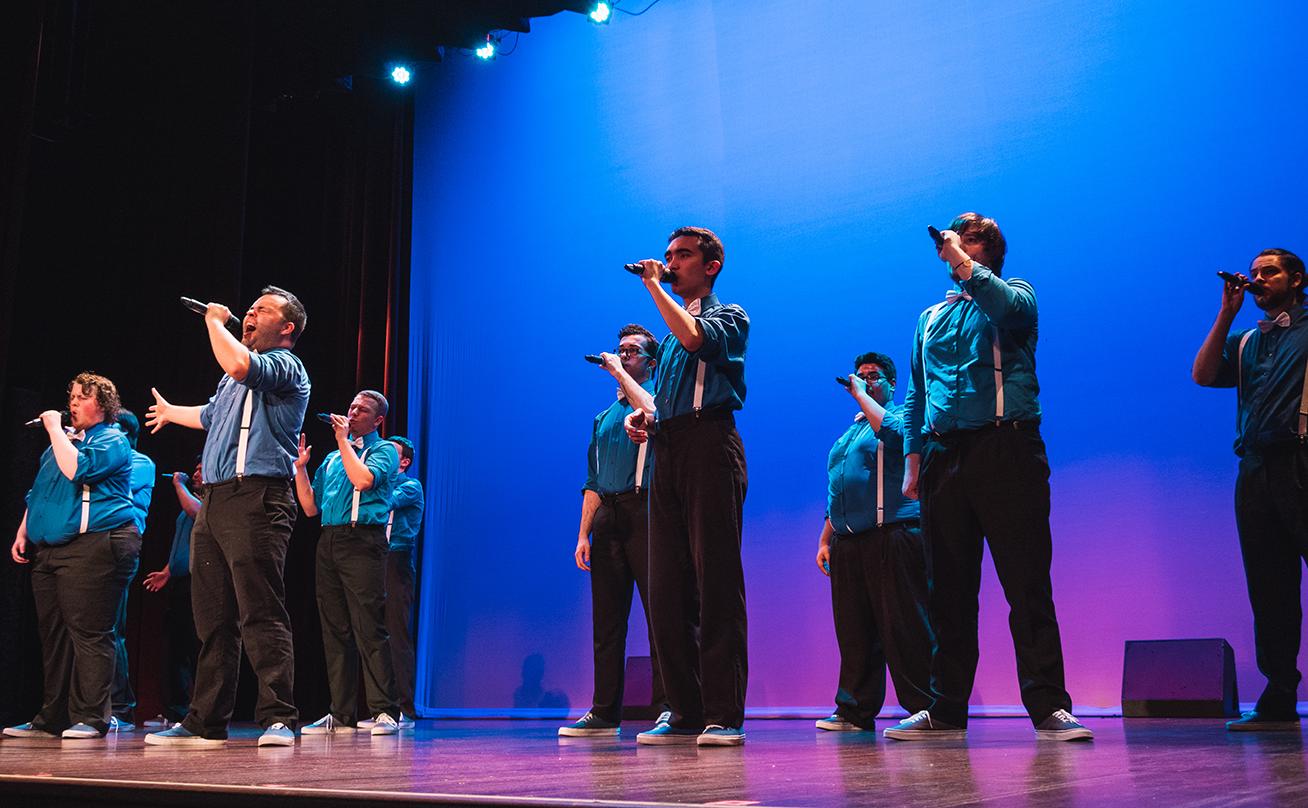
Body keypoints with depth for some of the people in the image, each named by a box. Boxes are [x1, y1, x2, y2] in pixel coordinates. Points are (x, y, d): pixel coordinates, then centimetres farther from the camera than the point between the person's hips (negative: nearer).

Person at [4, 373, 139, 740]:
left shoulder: (112, 441, -1)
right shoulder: (61, 441, 25)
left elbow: (77, 470, -19)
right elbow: (37, 493, 29)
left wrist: (55, 429, -8)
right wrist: (23, 532, 18)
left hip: (93, 548, -8)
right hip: (48, 551, 9)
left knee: (89, 634, -10)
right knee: (53, 636, 8)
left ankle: (90, 718, -7)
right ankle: (52, 718, 14)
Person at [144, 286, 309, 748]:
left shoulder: (285, 366, -3)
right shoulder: (236, 377, 26)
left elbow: (237, 364, -25)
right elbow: (211, 416, 46)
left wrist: (215, 321, -7)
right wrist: (171, 412, 64)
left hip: (257, 501, -9)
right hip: (215, 501, 9)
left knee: (262, 614, -13)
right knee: (212, 619, 9)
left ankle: (279, 719, -12)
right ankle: (206, 723, 13)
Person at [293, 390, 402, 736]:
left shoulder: (384, 450, 6)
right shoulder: (332, 459, 25)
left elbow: (364, 479, -15)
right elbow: (311, 507, 21)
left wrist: (343, 439, -5)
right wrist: (300, 467, 10)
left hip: (362, 542, -7)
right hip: (329, 542, 7)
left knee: (369, 629, -12)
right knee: (335, 630, 4)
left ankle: (385, 712, -10)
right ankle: (342, 714, 8)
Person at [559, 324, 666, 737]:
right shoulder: (604, 417, 25)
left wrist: (620, 373, -8)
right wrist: (583, 535, 14)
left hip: (645, 509, -6)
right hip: (607, 516, 6)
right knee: (607, 618, 5)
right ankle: (604, 712, 9)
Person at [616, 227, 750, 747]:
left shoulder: (729, 315, 7)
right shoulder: (669, 335, 29)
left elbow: (694, 336, -16)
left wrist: (655, 286, -4)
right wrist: (641, 413, 8)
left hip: (708, 444, -7)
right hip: (665, 451, 7)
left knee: (716, 582, -11)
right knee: (667, 587, 2)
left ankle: (724, 715, -10)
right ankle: (684, 712, 7)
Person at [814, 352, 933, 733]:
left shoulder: (903, 416, 5)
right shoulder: (850, 432, 26)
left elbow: (892, 431, -22)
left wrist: (861, 395, -8)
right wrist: (825, 538, 19)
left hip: (891, 536, -7)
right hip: (847, 541, 7)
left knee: (902, 626, -9)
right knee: (853, 630, 7)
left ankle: (924, 707, -4)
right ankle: (855, 711, 12)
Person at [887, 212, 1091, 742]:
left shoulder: (1015, 294, 10)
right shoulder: (931, 318, 24)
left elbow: (1003, 305, -17)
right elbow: (916, 395, 22)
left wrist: (963, 260, -8)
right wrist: (913, 462, 13)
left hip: (1006, 450, -4)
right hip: (944, 456, 5)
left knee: (1027, 584, -8)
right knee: (948, 589, 5)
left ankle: (1049, 707, -4)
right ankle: (945, 711, 10)